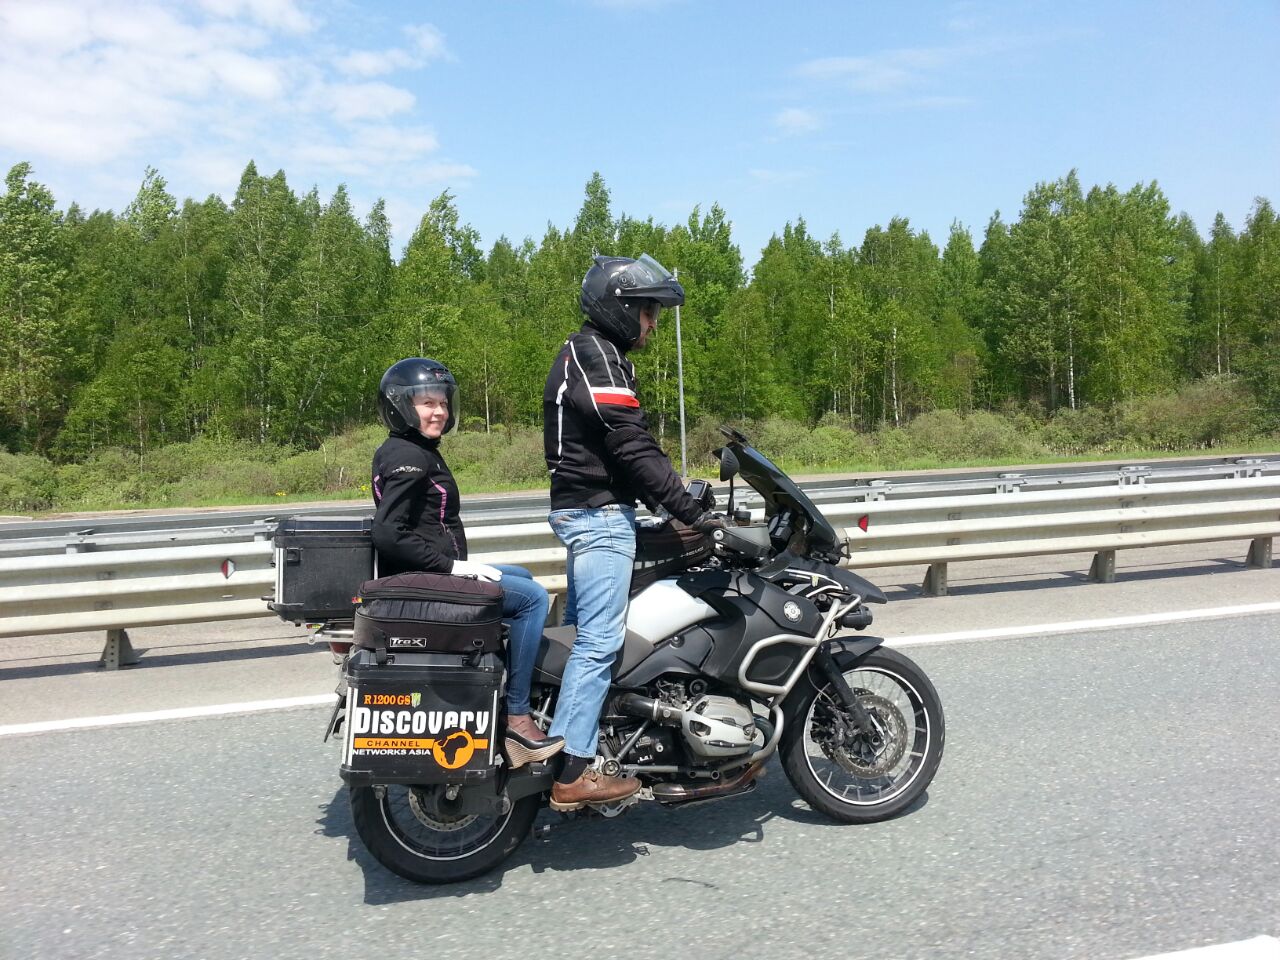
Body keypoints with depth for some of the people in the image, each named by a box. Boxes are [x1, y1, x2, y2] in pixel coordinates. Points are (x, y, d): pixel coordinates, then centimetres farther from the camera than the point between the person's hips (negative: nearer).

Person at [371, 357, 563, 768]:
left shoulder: (400, 451, 15)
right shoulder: (410, 458, -17)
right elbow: (387, 534, -27)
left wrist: (458, 563, 13)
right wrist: (452, 566, -22)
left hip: (433, 573, 11)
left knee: (523, 578, 23)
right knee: (531, 597, -14)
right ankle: (515, 718, -11)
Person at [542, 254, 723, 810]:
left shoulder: (583, 353, 19)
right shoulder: (598, 358, -14)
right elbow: (633, 449, -22)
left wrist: (679, 502, 18)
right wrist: (691, 512, -21)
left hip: (584, 510, 11)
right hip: (599, 514, -11)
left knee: (579, 631, 16)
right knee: (600, 640, -11)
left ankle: (554, 749, 27)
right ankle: (573, 776, -8)